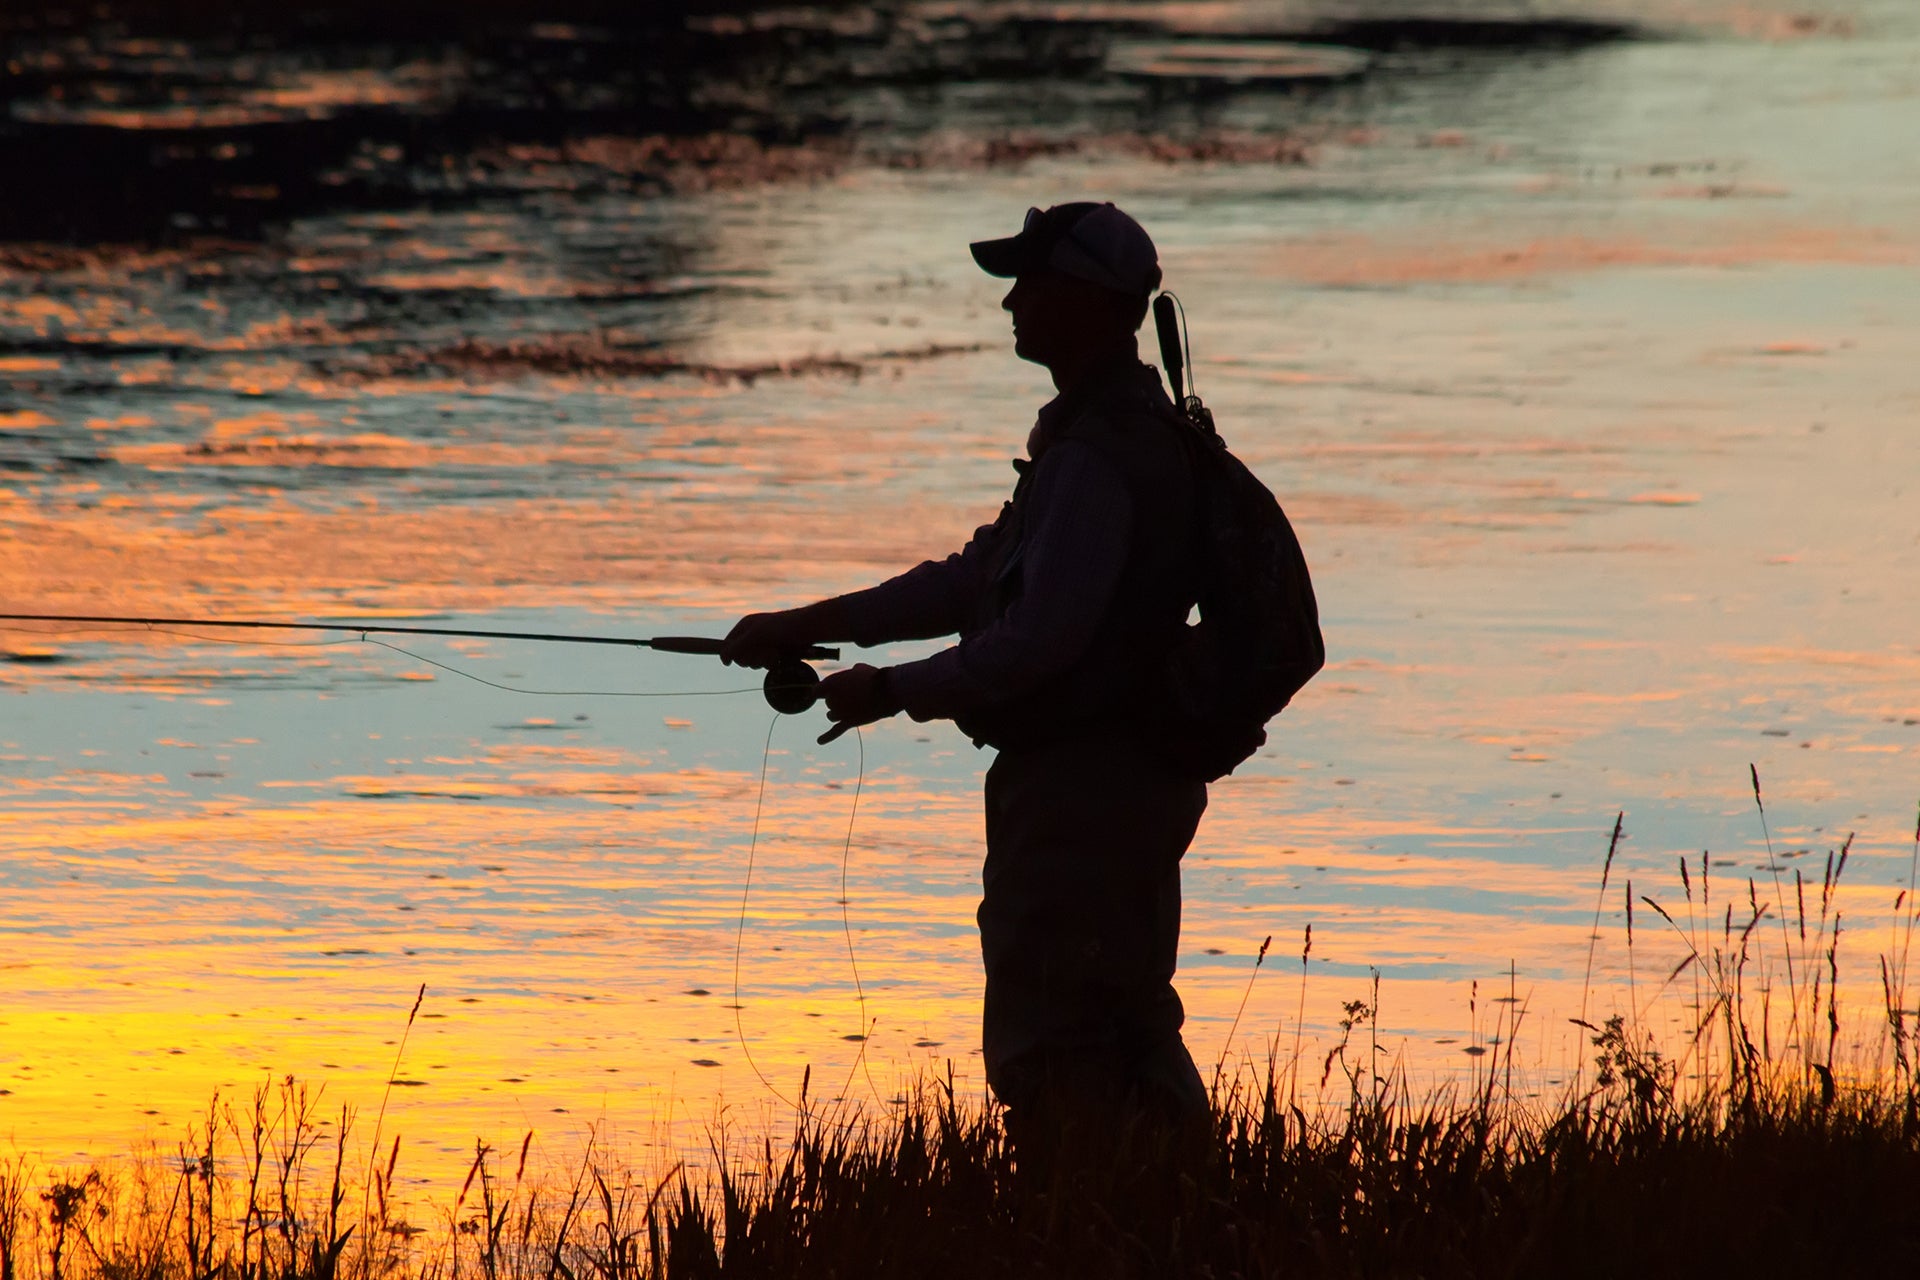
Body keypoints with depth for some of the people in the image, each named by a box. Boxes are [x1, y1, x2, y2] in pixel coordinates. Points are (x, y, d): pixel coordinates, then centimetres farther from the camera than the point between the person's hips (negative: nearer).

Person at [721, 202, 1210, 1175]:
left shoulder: (1095, 457, -19)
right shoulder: (1133, 430, 16)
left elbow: (1041, 637, -24)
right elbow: (983, 578, 21)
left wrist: (899, 691, -10)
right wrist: (814, 625, 19)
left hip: (1075, 786, -11)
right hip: (1134, 777, 11)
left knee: (1046, 1058, -8)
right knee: (1130, 1042, 14)